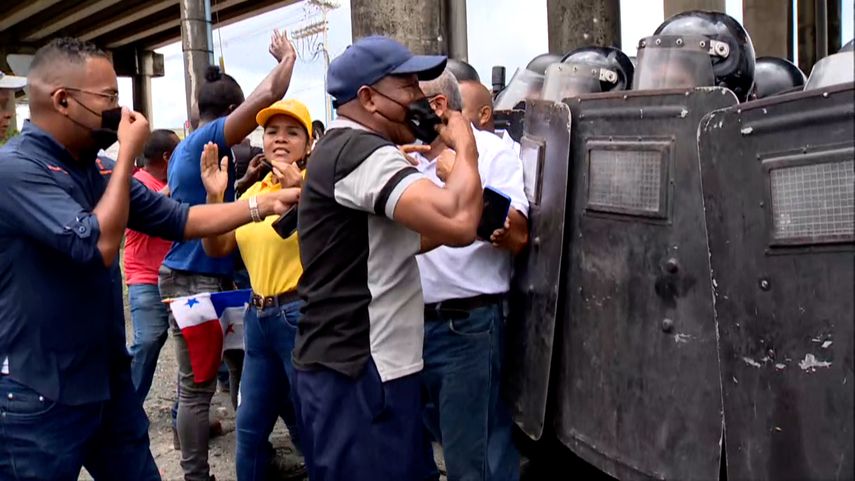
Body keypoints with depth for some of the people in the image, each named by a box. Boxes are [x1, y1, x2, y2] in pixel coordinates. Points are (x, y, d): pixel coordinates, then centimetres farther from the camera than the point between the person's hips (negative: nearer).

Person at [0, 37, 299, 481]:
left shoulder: (92, 172, 9)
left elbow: (180, 220, 9)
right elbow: (99, 245, -26)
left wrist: (264, 204, 3)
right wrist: (128, 154, -18)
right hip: (37, 397, -8)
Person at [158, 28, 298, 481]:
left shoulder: (185, 147, 15)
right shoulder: (210, 138, -13)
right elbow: (268, 94, -23)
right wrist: (286, 58, -6)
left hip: (190, 275, 10)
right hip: (198, 279, -10)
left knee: (240, 367, 15)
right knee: (196, 387, -1)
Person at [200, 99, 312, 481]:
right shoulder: (253, 191, 12)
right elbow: (216, 249, 8)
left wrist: (299, 194, -35)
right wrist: (214, 194, -4)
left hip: (301, 314, -7)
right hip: (258, 315, 7)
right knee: (250, 426, 18)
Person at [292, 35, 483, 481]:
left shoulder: (345, 149, 17)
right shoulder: (360, 152, -18)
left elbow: (392, 241, 22)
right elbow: (457, 223, -31)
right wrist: (465, 147, -12)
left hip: (358, 364, 10)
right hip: (356, 374, -10)